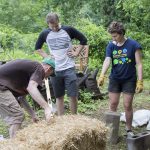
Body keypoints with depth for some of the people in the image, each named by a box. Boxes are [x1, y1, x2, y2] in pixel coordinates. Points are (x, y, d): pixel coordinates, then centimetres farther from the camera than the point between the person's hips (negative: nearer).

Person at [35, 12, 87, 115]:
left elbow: (83, 40, 7)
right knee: (59, 97, 8)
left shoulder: (68, 30, -3)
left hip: (69, 68, -1)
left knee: (73, 95, -1)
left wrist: (76, 53, -1)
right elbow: (37, 48, 17)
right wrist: (46, 56, 3)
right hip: (55, 70, 2)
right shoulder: (45, 34, 2)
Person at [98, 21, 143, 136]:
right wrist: (102, 76, -29)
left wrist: (140, 81, -17)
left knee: (127, 105, 3)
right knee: (113, 104, 8)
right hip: (115, 79, 3)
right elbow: (107, 61, -14)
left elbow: (139, 64, -11)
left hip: (129, 80, -3)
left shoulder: (133, 45, -12)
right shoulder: (111, 46, -2)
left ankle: (129, 129, 19)